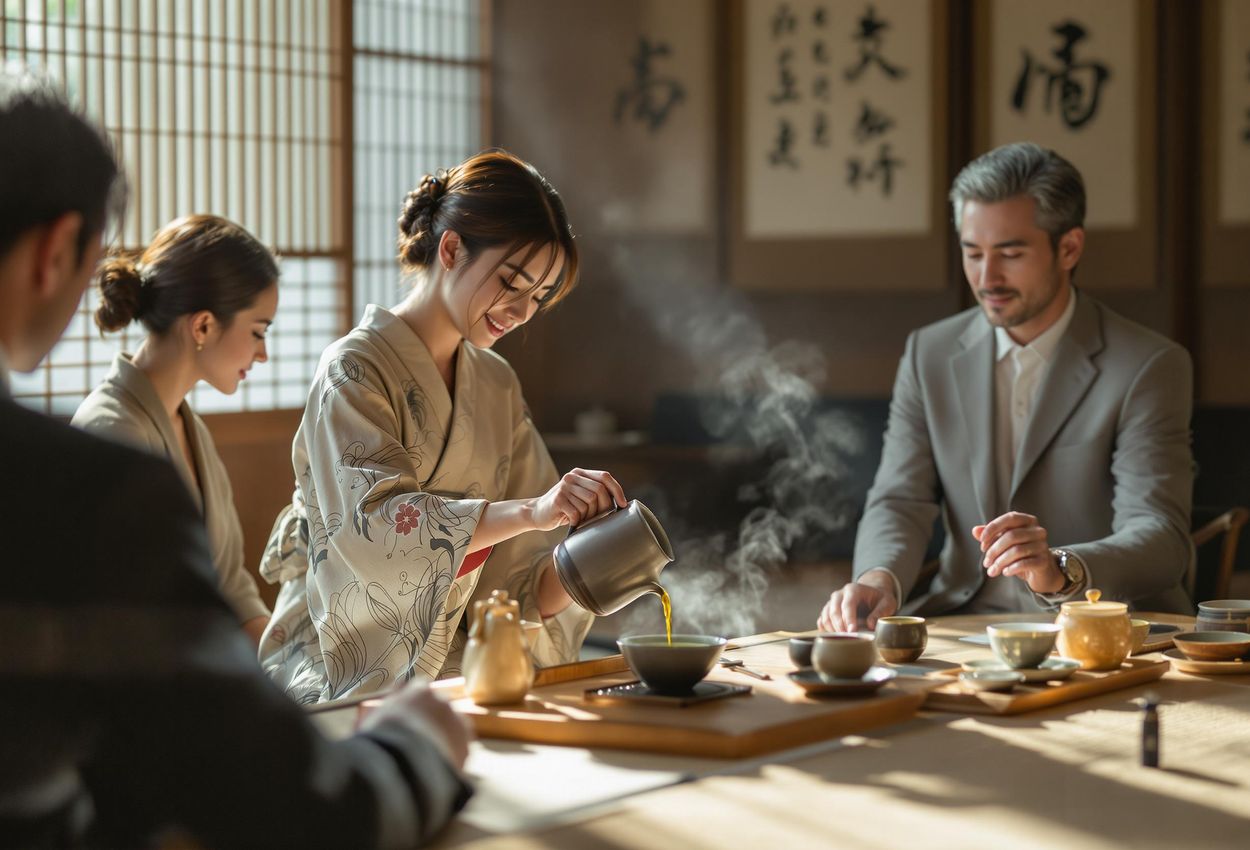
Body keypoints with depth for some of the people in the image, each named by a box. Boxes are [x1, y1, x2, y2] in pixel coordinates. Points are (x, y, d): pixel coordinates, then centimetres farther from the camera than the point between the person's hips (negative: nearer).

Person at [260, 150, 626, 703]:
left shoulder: (496, 386, 13)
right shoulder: (353, 371, -8)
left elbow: (516, 578, 8)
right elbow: (373, 525, -26)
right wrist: (530, 510, -37)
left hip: (449, 670, 6)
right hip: (345, 680, -6)